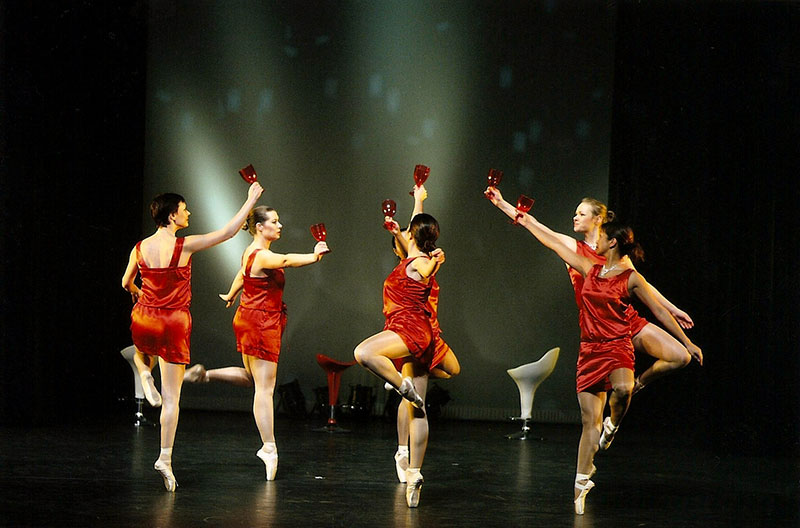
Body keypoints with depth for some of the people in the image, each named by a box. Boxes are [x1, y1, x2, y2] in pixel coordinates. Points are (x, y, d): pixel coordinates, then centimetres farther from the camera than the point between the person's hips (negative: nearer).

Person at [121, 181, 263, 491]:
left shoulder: (140, 249, -2)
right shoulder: (185, 246, -14)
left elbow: (126, 283, 14)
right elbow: (228, 232, -11)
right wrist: (250, 201, -1)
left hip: (143, 321, 3)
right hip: (174, 324, -3)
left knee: (141, 352, 42)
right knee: (172, 396, 2)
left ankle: (145, 375, 10)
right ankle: (165, 458, 0)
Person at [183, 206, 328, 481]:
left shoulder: (250, 252, 12)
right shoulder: (263, 256, -18)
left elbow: (241, 276, 32)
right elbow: (287, 260, -40)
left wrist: (230, 296, 51)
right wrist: (314, 256, -56)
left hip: (248, 317, 10)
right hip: (261, 323, -10)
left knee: (252, 377, 25)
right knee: (265, 386, -8)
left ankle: (205, 374, 21)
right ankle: (268, 447, -6)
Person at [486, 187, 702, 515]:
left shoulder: (631, 278, -4)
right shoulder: (590, 269, 8)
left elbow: (659, 310, 0)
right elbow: (549, 239, 12)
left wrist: (687, 342, -3)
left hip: (617, 347, -4)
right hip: (590, 350, 4)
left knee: (622, 390, -36)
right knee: (589, 420, 3)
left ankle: (612, 426, -3)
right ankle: (582, 482, 12)